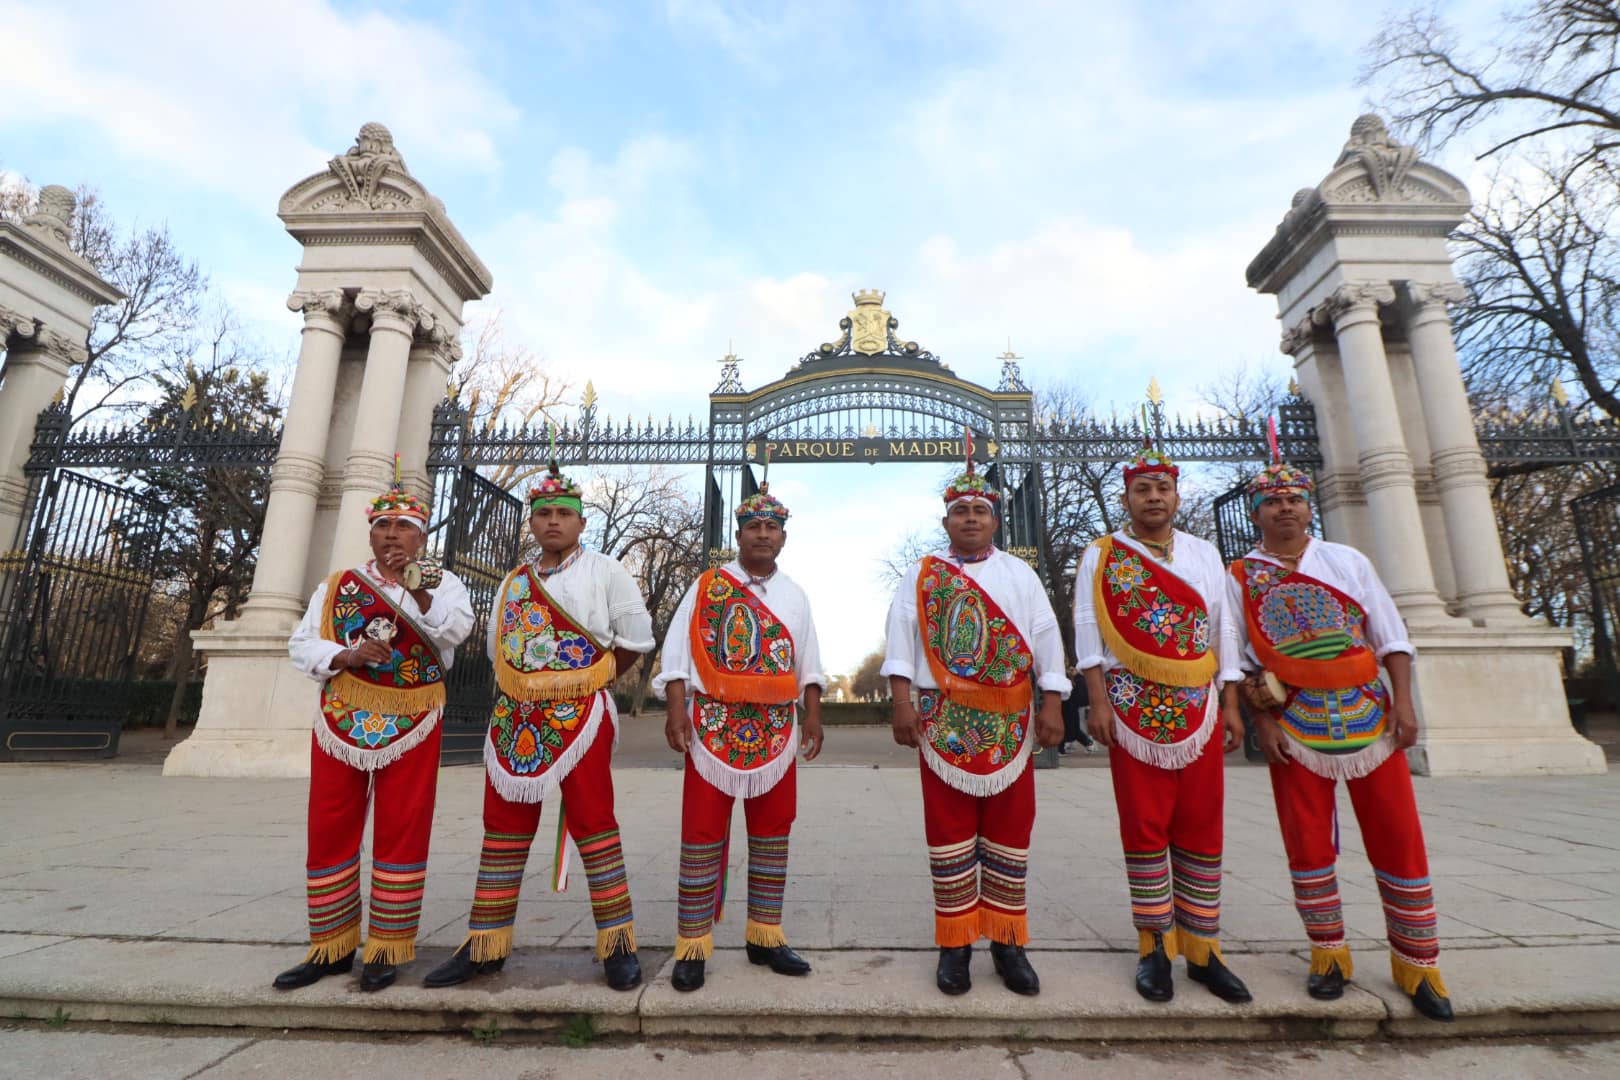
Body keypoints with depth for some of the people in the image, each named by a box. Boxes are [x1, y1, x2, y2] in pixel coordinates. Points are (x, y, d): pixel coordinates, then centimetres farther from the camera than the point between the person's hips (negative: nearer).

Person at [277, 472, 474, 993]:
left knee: (401, 832, 2)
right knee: (330, 830, 9)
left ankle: (387, 949, 15)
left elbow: (456, 628, -17)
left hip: (411, 725, -3)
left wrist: (416, 590, -28)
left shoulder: (441, 582, 2)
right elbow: (302, 644, 3)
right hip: (341, 720, 3)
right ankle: (332, 946, 26)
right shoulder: (336, 585, 10)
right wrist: (346, 655, -15)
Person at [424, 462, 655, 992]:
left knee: (592, 822, -2)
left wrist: (584, 684, 6)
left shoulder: (605, 571, 0)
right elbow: (498, 649, 21)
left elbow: (635, 639, 1)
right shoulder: (513, 582, 15)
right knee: (503, 826, 11)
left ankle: (618, 943, 9)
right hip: (515, 718, 5)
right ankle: (486, 945, 24)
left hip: (580, 717, -5)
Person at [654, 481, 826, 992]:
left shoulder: (795, 595, 13)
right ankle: (693, 946, 13)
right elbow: (678, 651, -2)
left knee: (772, 831, 9)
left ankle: (764, 936, 23)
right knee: (703, 833, 1)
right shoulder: (707, 585, 2)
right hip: (715, 724, -3)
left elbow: (808, 662, 14)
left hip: (776, 728, 4)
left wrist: (813, 715, 6)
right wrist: (676, 711, -11)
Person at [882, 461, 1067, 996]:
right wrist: (902, 703, -12)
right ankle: (955, 943, 19)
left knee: (1008, 830, 8)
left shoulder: (1020, 574, 10)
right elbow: (901, 638, -2)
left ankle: (1007, 942, 23)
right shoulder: (921, 575, 6)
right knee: (949, 830, 5)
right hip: (942, 721, -1)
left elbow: (1046, 639, 5)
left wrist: (1052, 705, -3)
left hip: (1009, 722, 2)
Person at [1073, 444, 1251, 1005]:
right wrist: (1099, 701, -10)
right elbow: (1088, 630, -3)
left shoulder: (1205, 554, 12)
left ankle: (1202, 949, 20)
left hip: (1199, 709, 3)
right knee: (1145, 828, 3)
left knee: (1201, 828, 7)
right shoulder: (1101, 557, 3)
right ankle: (1155, 947, 16)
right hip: (1134, 710, -3)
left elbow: (1224, 631, 11)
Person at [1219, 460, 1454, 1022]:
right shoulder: (1239, 579, 1)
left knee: (1399, 840, 6)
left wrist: (1404, 702, -5)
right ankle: (1329, 955, 21)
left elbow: (1390, 634, 5)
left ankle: (1416, 964, 23)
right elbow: (1234, 659, -1)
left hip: (1370, 717, 2)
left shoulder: (1348, 561, 6)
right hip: (1295, 725, -1)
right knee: (1308, 845, 5)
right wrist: (1261, 720, -8)